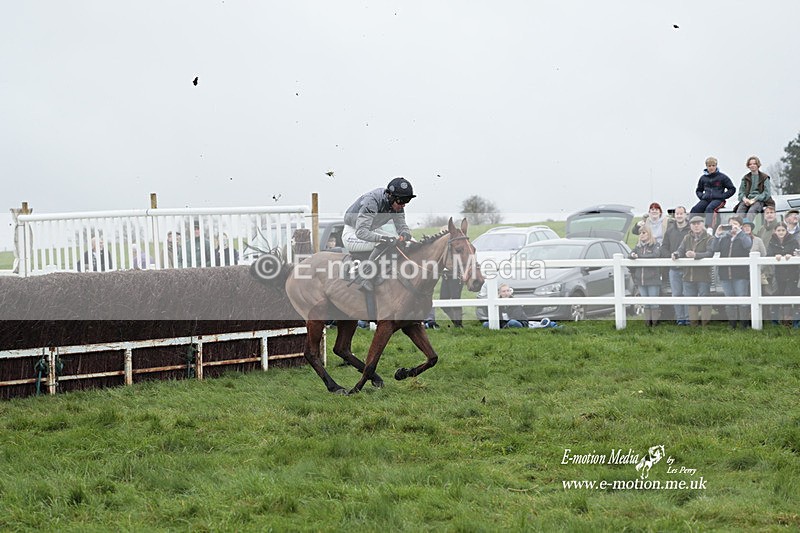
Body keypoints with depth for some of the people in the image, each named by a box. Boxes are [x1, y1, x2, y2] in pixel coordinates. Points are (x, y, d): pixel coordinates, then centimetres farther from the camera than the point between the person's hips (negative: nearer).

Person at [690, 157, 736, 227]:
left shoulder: (722, 177, 2)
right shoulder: (703, 178, 13)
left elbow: (732, 189, 5)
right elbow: (698, 190, 28)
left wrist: (722, 196, -5)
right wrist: (701, 196, 6)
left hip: (718, 199, -4)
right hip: (706, 199, 4)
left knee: (709, 208, -36)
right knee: (695, 209, -24)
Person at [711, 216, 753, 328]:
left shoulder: (744, 237, 5)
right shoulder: (724, 238, 13)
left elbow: (748, 245, -16)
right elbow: (714, 248, 1)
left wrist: (739, 231, -17)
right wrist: (717, 235, -11)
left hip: (741, 275, -4)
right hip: (725, 275, 4)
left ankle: (745, 325, 1)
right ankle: (732, 326, 14)